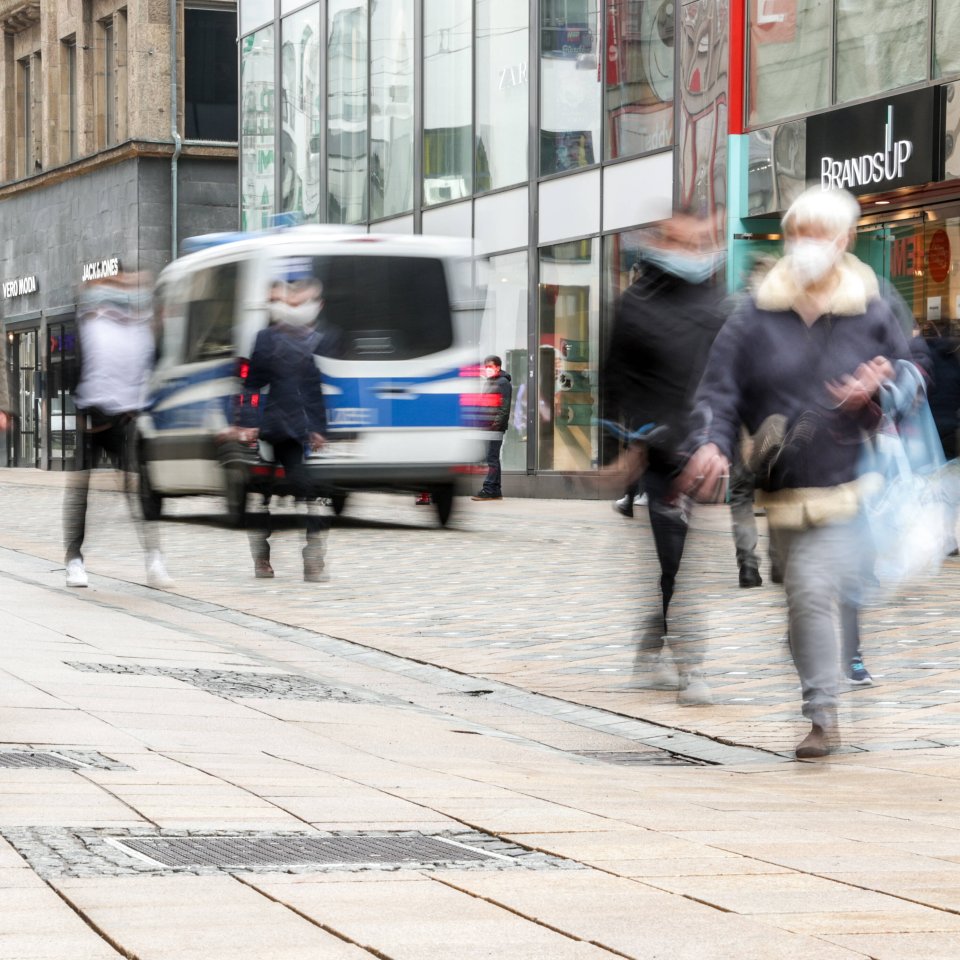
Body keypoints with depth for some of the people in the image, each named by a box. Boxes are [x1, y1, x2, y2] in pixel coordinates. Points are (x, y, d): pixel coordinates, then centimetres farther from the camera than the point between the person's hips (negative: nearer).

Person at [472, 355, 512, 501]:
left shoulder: (503, 383, -7)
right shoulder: (488, 383, 21)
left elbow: (504, 407, -14)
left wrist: (496, 423, -20)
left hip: (496, 426, -9)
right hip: (487, 426, 9)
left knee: (492, 458, -11)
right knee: (492, 458, 9)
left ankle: (488, 489, -13)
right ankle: (495, 490, 12)